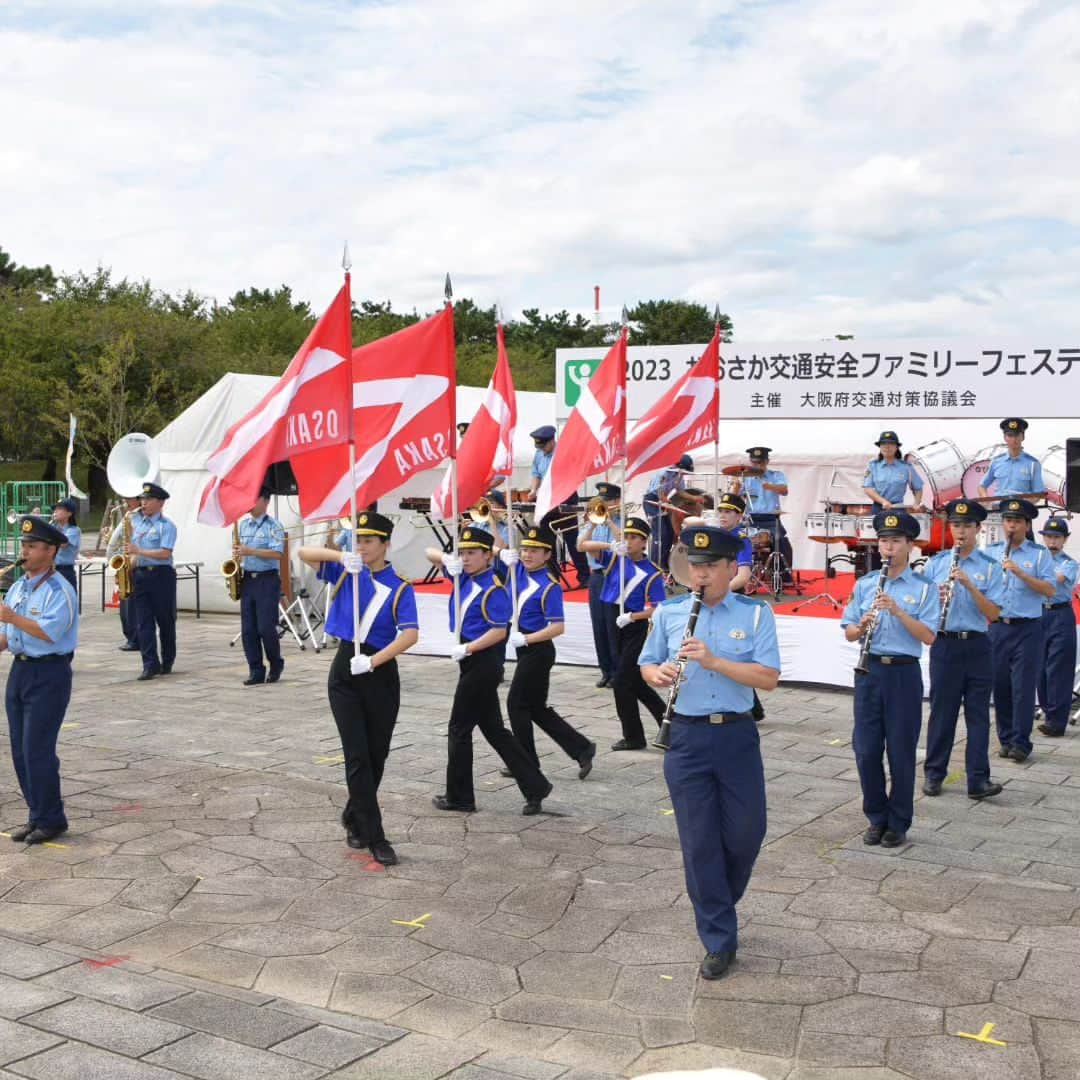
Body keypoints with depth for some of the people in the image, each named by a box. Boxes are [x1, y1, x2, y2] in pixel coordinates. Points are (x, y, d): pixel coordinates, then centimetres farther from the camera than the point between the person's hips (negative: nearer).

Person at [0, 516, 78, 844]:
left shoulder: (59, 590, -12)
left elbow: (50, 632, -23)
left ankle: (50, 820, 4)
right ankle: (36, 815, 20)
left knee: (38, 751, -7)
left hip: (49, 674, -8)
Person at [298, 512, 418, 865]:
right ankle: (375, 837, -2)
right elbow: (304, 553, -7)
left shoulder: (400, 588, -6)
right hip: (345, 670, 1)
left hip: (381, 673, 0)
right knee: (357, 755, -6)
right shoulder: (345, 572, 3)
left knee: (377, 755, 10)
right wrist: (341, 556, -24)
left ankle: (354, 817, 33)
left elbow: (410, 634, -18)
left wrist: (373, 661, -27)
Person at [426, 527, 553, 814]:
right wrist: (447, 559, -6)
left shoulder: (493, 589, -15)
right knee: (494, 730, 12)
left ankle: (459, 797, 15)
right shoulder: (465, 578, 8)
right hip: (475, 664, 9)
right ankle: (535, 787, 15)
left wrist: (466, 649, -20)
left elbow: (499, 631, -21)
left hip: (483, 664, -9)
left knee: (460, 729, 2)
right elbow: (430, 554, 15)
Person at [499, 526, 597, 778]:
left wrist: (524, 639, -21)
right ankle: (581, 749, 19)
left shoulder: (549, 586, -18)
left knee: (517, 703, -1)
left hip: (537, 651, -9)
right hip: (525, 650, 9)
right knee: (536, 707, 13)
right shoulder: (520, 570, 3)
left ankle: (527, 764, 12)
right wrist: (506, 554, -6)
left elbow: (558, 627, -22)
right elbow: (500, 550, 17)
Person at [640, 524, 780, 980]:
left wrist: (713, 660, -23)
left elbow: (768, 678, -11)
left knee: (746, 833, 8)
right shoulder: (668, 612, 3)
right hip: (687, 738, 1)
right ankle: (719, 941, 15)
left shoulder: (756, 614, -3)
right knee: (699, 841, 3)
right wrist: (658, 674, -13)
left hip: (737, 736, 0)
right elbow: (646, 666, 11)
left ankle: (716, 904, 38)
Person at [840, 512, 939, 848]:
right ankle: (876, 818, 20)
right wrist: (862, 626, -15)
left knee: (900, 752, 4)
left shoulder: (924, 588, -1)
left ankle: (898, 823, 17)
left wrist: (897, 611, -21)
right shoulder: (864, 585, 8)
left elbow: (928, 637, -10)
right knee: (866, 749, 4)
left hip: (903, 673, -3)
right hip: (869, 672, 3)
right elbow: (848, 632, 7)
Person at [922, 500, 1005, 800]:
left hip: (977, 646, 0)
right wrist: (936, 597, -16)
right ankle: (933, 774, 17)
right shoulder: (936, 563, 5)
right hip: (945, 645, 1)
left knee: (978, 714, 2)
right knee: (942, 711, 7)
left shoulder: (990, 567, 1)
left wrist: (970, 586, -20)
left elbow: (993, 613, -7)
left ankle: (978, 780, 5)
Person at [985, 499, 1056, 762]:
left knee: (1023, 688, -2)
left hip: (1027, 629, -3)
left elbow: (1050, 590, -8)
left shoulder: (1039, 554, 2)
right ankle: (1006, 739, 17)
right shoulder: (989, 552, 10)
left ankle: (1021, 743, 4)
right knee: (1000, 687, 6)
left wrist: (1021, 573, -18)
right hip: (996, 628, 3)